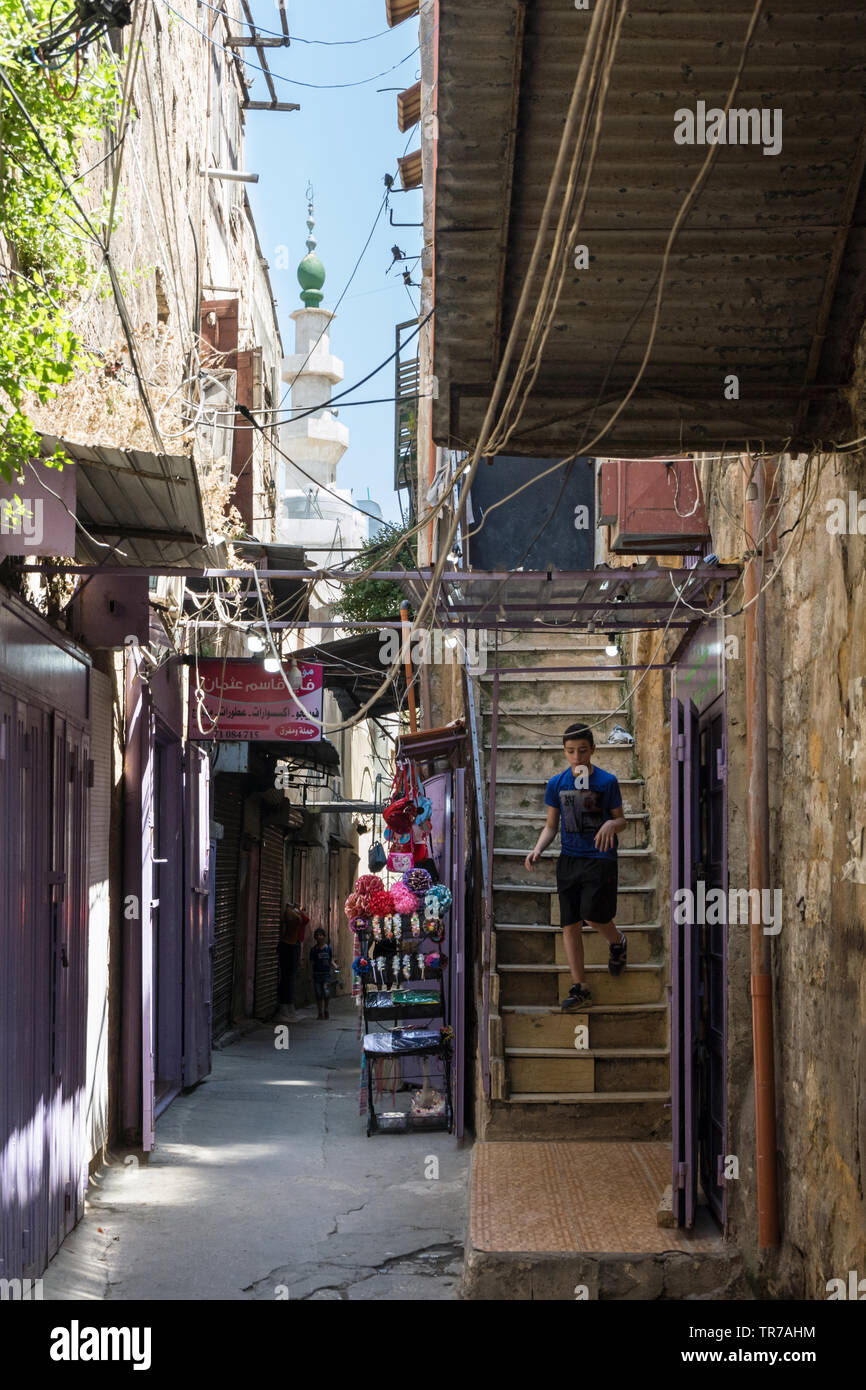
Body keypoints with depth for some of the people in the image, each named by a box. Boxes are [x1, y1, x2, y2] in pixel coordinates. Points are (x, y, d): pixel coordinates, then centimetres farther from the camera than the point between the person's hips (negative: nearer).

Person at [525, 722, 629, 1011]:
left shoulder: (607, 781, -2)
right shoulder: (557, 783, 7)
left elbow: (621, 820, 4)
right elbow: (551, 825, 12)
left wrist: (612, 824, -20)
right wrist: (537, 849, -5)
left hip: (600, 858, -3)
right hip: (568, 859, 4)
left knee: (593, 915, -15)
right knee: (570, 924, 1)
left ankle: (617, 942, 21)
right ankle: (579, 988, 9)